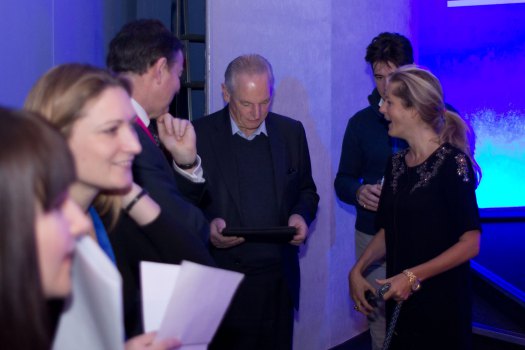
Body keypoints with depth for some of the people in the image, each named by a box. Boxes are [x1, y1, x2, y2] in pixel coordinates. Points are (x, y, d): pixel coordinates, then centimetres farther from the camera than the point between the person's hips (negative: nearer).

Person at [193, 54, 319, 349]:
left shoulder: (291, 132, 7)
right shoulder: (199, 134, -4)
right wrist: (206, 226, -18)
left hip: (278, 278, 3)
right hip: (221, 278, -3)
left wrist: (301, 215, -5)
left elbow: (307, 191, 16)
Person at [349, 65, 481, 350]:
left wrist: (414, 276, -19)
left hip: (441, 304, -6)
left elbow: (470, 243, -16)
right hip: (399, 299, 6)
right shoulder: (396, 164, 7)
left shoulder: (452, 163, -13)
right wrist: (358, 270, -1)